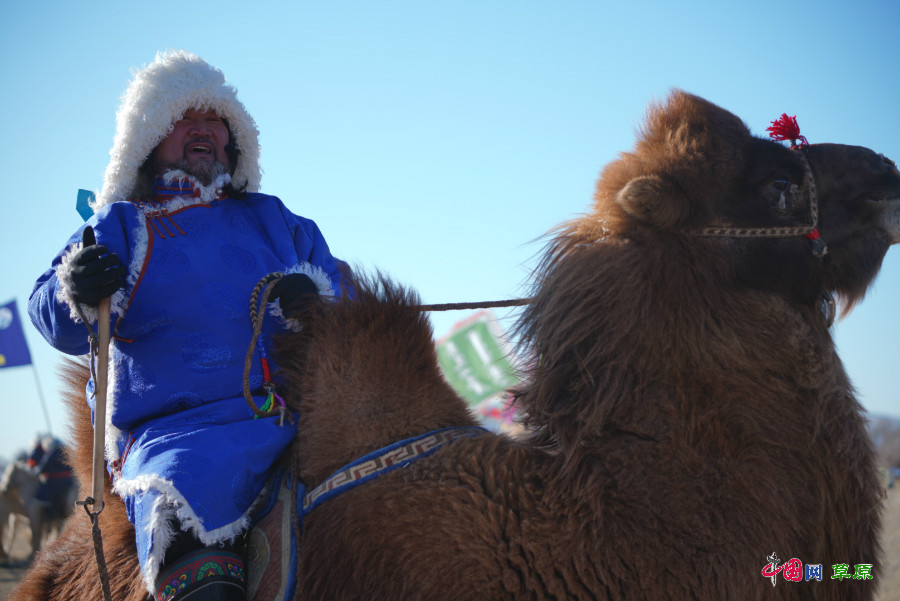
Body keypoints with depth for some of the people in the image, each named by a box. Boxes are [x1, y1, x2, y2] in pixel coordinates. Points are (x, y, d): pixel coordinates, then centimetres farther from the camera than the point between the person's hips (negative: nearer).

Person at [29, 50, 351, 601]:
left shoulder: (275, 220, 25)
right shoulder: (121, 226, 16)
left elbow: (342, 284, 22)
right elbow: (60, 326, 3)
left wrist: (316, 297, -3)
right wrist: (77, 293, -23)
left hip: (301, 423, 4)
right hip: (176, 432, -4)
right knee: (185, 506, -35)